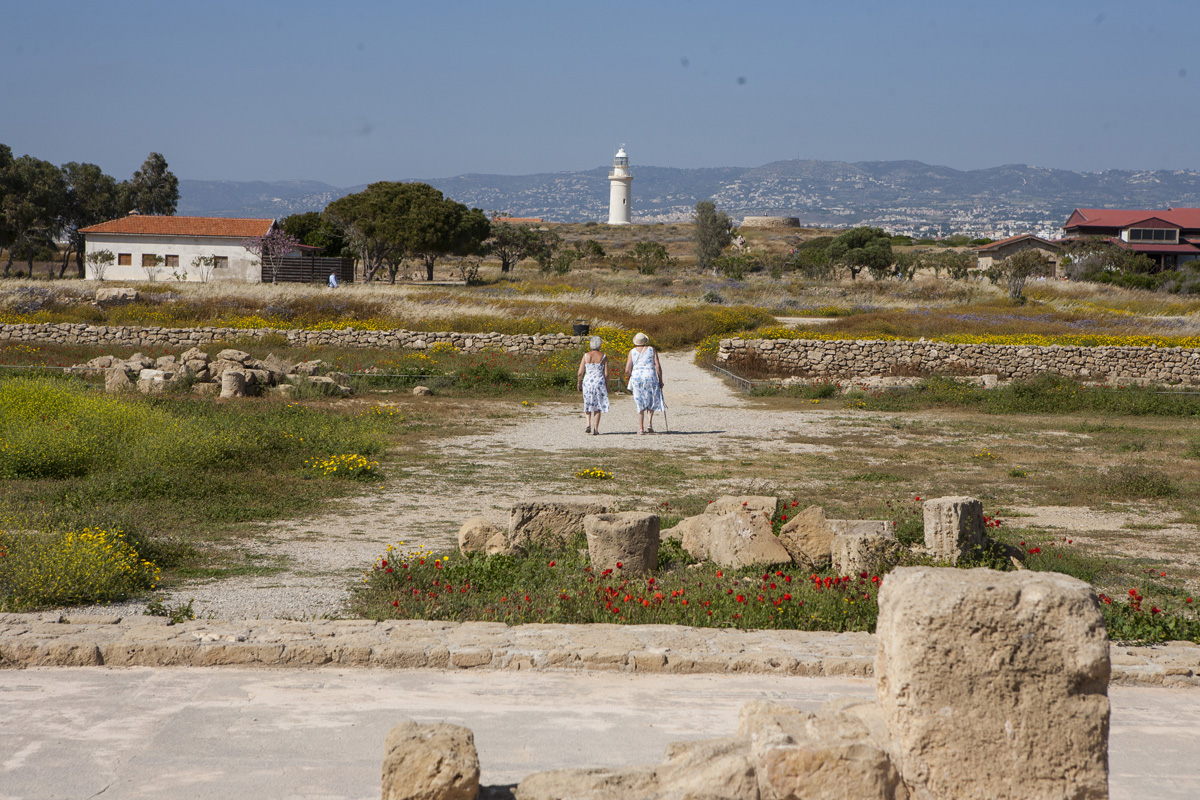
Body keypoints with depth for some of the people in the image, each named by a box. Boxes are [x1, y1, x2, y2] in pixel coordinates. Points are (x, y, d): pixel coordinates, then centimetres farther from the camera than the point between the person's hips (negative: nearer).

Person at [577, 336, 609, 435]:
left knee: (588, 404, 19)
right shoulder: (603, 357, -3)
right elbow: (606, 374, -3)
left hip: (587, 381, 1)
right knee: (598, 406, 9)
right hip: (600, 382, -1)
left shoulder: (586, 356, -2)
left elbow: (580, 372, -2)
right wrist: (607, 387, 8)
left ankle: (589, 424, 3)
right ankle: (595, 429, 5)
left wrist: (578, 383, 15)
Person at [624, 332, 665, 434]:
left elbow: (627, 370, 1)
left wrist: (629, 377, 21)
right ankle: (649, 423, 2)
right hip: (650, 376, -1)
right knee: (653, 400, 18)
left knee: (640, 403, 7)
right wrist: (660, 380, 6)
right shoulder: (651, 350, 4)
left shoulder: (632, 352, 5)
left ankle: (641, 428, 4)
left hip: (637, 377, 1)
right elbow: (658, 366, -1)